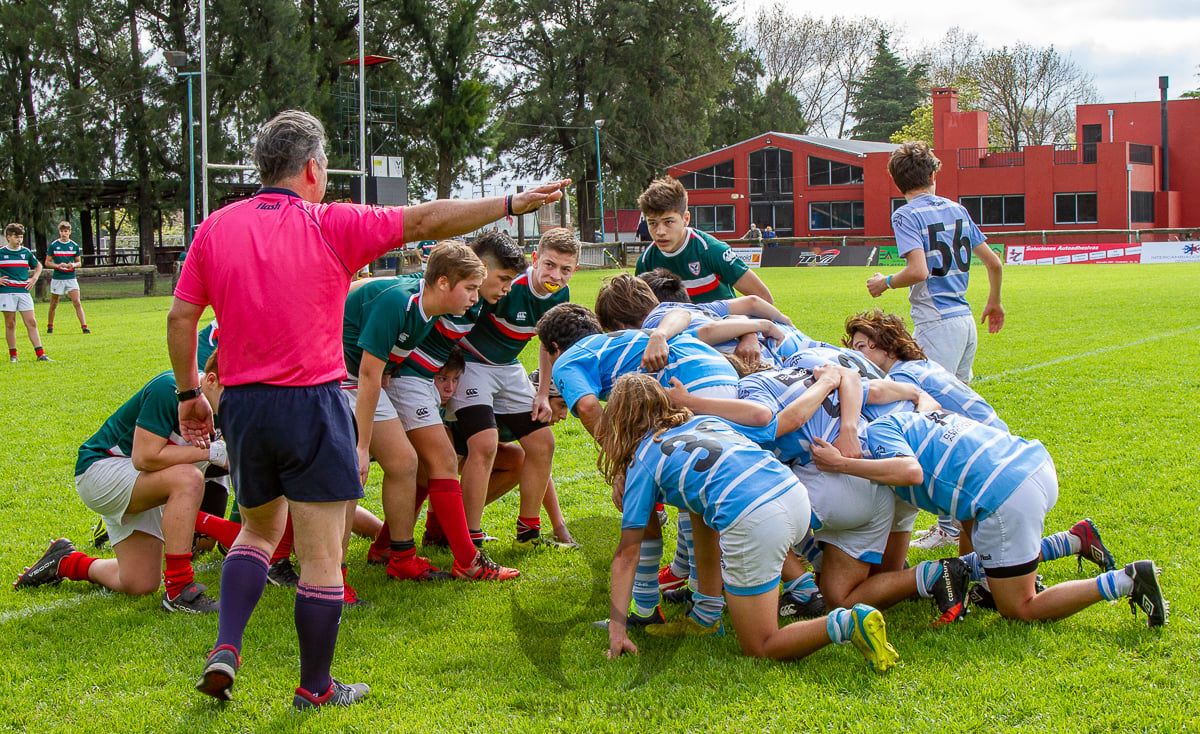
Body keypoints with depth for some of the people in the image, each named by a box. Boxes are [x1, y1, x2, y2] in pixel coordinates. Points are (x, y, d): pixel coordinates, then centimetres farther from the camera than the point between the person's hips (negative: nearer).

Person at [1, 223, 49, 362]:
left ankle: (40, 354, -5)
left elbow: (38, 266, 25)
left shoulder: (26, 252, 9)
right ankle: (13, 355, 9)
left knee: (31, 322, -3)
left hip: (24, 292, 2)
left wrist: (34, 278, 10)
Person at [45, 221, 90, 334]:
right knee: (53, 304, 9)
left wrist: (73, 265, -12)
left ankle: (84, 327, -13)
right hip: (57, 278, -1)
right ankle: (50, 327, 25)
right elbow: (47, 262, 2)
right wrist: (58, 265, -15)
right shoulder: (53, 245, -1)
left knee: (77, 303, -10)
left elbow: (79, 263, 11)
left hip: (71, 278, 1)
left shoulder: (74, 246, 4)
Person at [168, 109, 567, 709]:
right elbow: (427, 220, -6)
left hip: (242, 405, 5)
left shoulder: (214, 228, 4)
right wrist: (513, 204, -1)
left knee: (258, 529, 25)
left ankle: (225, 650, 9)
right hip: (312, 406, -5)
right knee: (321, 555, 5)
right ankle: (316, 688, 14)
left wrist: (188, 393, 17)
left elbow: (180, 318, 5)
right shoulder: (330, 226, -7)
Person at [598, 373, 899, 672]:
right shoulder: (705, 420, 27)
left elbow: (627, 553, 11)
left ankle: (846, 624, -14)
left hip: (754, 524, -7)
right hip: (797, 494, 7)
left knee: (759, 648, 9)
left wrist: (616, 628, 14)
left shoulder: (642, 462, 13)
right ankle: (706, 614, 33)